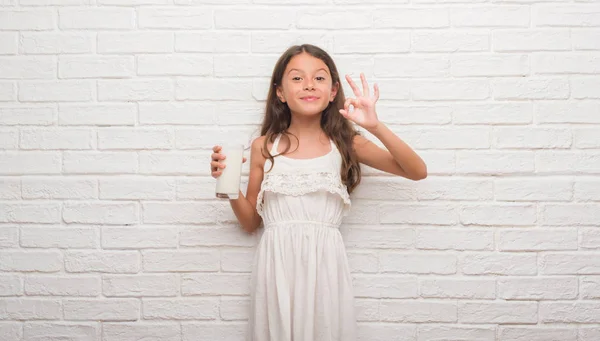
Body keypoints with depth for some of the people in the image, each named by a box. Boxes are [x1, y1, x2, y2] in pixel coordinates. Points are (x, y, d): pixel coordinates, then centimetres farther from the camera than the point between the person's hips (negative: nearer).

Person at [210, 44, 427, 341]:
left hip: (324, 265, 0)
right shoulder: (264, 147, 3)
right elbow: (250, 222, 9)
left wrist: (375, 126, -16)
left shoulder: (345, 144, 1)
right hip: (277, 266, 1)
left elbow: (417, 171, -5)